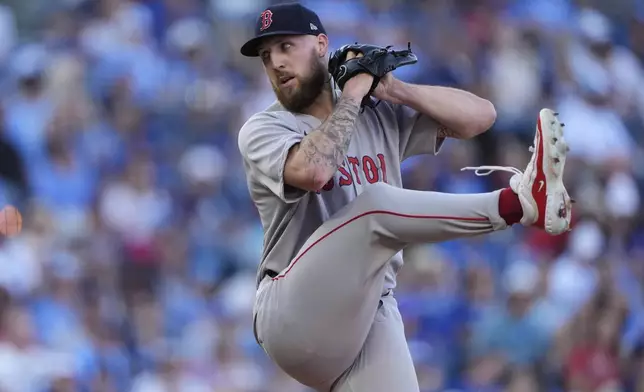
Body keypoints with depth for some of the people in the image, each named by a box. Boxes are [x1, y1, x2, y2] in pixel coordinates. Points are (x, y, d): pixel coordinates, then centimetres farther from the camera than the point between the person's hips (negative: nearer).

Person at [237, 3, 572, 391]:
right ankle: (520, 200, -34)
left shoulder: (381, 116, 17)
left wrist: (396, 90, 0)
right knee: (375, 203, -27)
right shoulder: (262, 130, 4)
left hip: (372, 317, 4)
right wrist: (352, 96, -6)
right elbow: (311, 170, -19)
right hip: (297, 315, -4)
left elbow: (480, 115, 10)